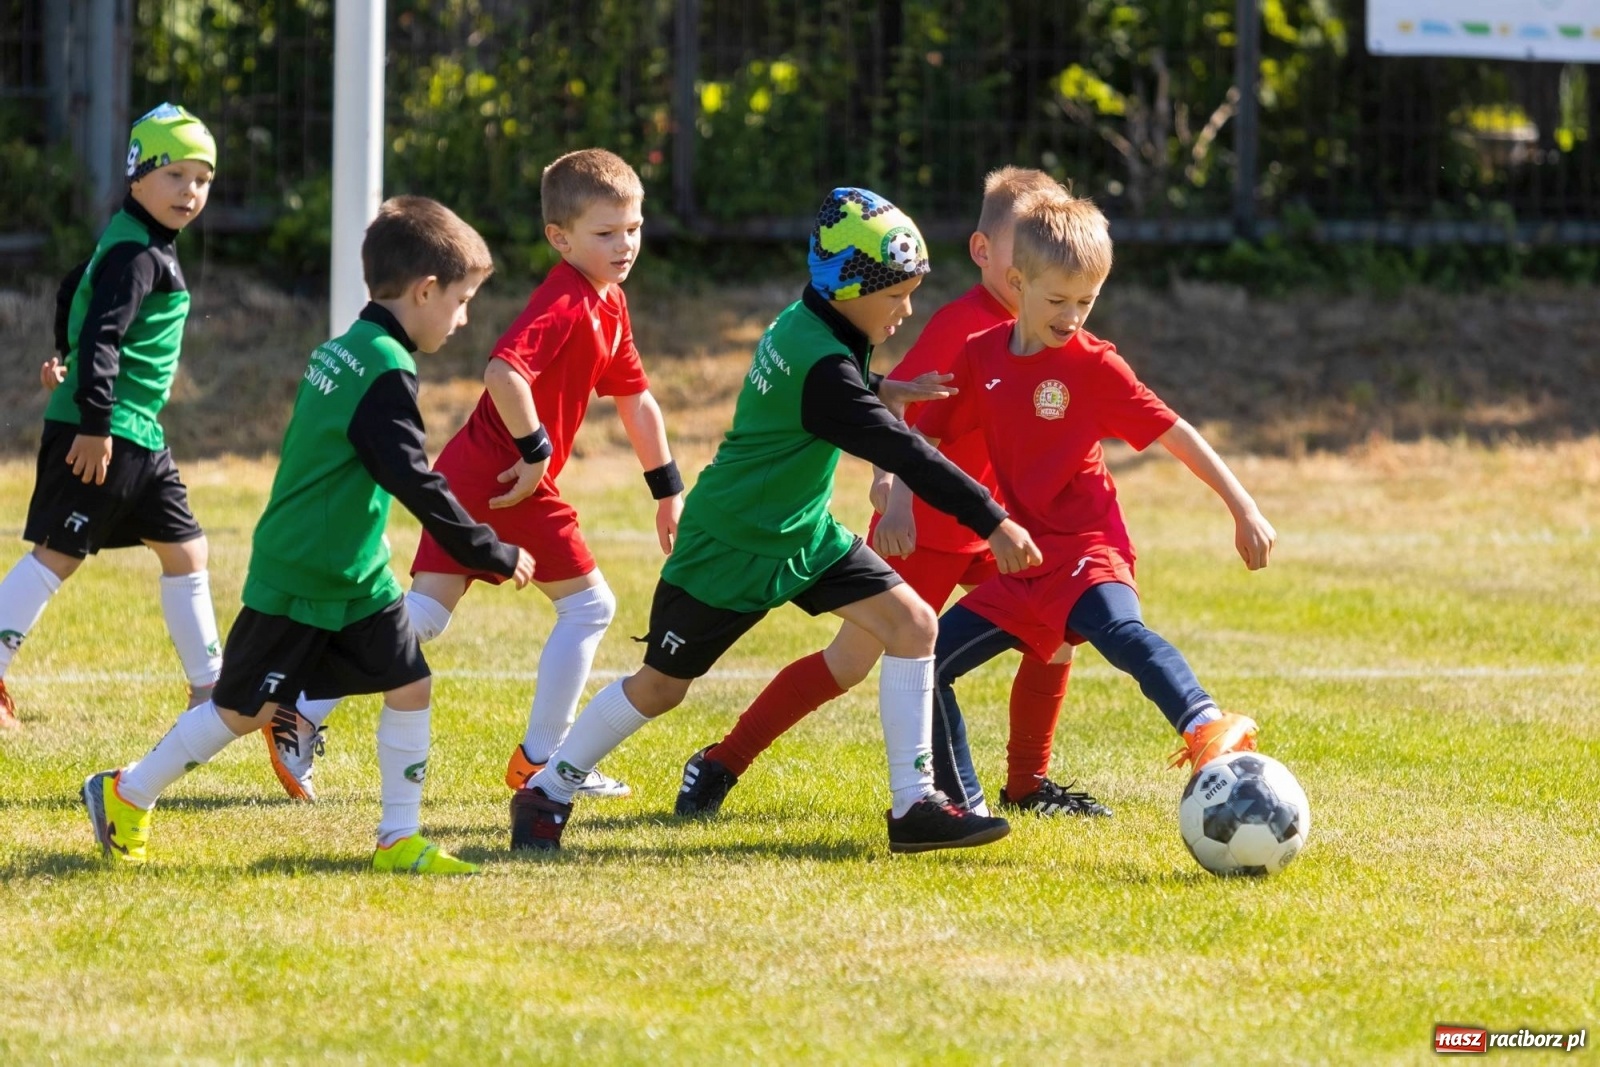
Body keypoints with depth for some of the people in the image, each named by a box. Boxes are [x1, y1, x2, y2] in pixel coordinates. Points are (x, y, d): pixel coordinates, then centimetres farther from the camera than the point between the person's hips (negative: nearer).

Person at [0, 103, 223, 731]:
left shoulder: (147, 245, 14)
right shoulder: (136, 255, -18)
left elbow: (75, 292, 27)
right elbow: (101, 336, -26)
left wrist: (67, 358, 36)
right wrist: (95, 423, -29)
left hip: (139, 438, 10)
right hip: (97, 435, -10)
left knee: (184, 551, 13)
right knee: (57, 554, -10)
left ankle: (209, 688, 20)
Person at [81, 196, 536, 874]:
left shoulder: (340, 352, 7)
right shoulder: (386, 370, -23)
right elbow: (414, 482, -25)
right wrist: (492, 555, -17)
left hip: (356, 579, 9)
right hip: (294, 585, -9)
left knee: (410, 687, 2)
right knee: (246, 710, 3)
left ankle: (399, 838, 7)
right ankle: (126, 796, 19)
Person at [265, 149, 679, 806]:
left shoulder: (609, 304, 15)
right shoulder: (567, 303, -17)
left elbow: (635, 397, 23)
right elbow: (504, 371, -32)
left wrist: (668, 491, 26)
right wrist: (537, 449, -22)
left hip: (468, 475, 9)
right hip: (507, 481, -9)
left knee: (424, 614, 5)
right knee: (589, 606, 2)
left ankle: (301, 717, -3)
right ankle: (539, 760, 7)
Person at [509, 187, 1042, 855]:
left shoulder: (802, 325, -2)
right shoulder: (821, 367, -30)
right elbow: (902, 454, -36)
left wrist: (882, 391, 7)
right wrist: (991, 522, -37)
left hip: (802, 535, 9)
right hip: (729, 549, -9)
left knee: (913, 624, -6)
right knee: (661, 686, 4)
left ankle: (914, 805, -5)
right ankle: (546, 794, 23)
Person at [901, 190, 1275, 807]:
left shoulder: (1093, 365, -7)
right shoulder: (982, 358, 5)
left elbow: (1174, 433, -7)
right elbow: (927, 435, 15)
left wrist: (1243, 509, -10)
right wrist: (899, 501, -2)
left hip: (1088, 551, -6)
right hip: (1024, 565, 6)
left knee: (1119, 629, -37)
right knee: (929, 665, 3)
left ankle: (1206, 727, -57)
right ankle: (962, 805, 15)